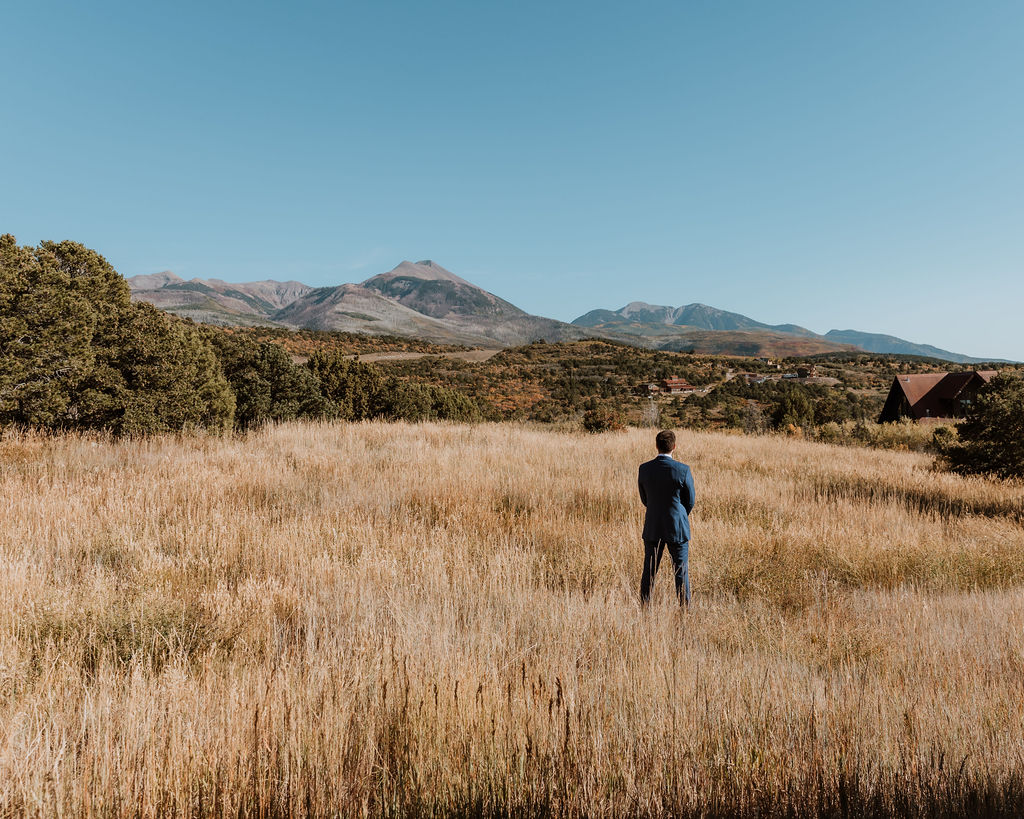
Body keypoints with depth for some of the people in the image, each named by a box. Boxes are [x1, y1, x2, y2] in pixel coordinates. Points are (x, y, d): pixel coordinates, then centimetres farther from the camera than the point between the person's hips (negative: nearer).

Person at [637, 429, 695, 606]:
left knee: (649, 571, 11)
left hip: (652, 528, 2)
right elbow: (690, 501, -2)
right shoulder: (683, 470, -13)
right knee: (681, 572, 8)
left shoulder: (644, 469, -5)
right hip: (677, 528, -2)